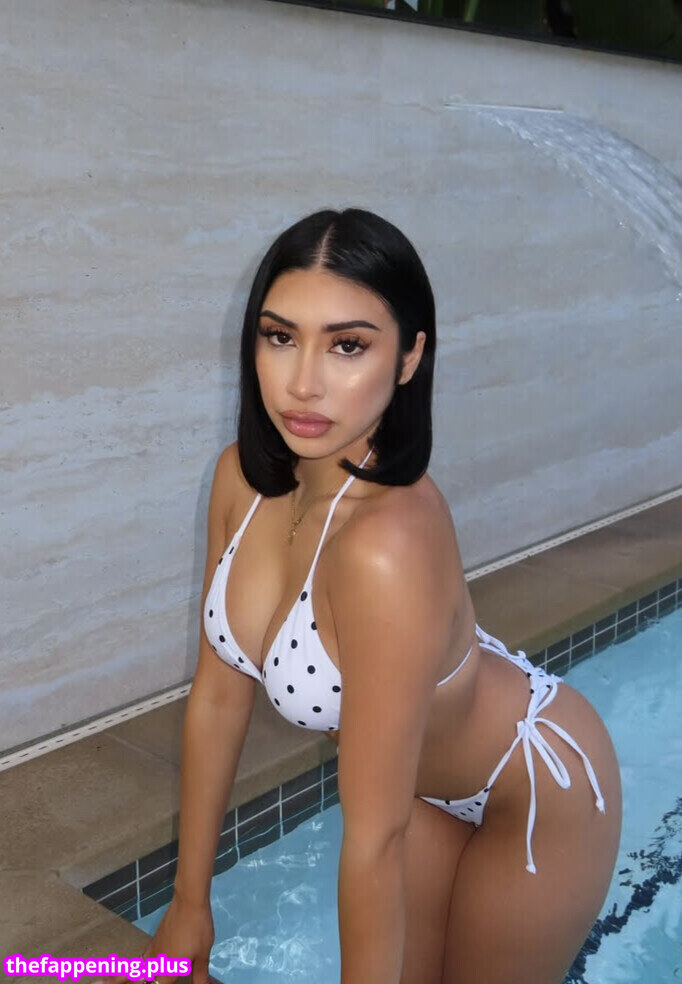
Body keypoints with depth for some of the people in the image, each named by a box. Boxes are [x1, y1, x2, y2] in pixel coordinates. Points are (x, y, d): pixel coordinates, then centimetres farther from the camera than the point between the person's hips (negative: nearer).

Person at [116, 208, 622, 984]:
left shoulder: (388, 543, -40)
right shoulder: (245, 477, -18)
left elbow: (375, 834, -32)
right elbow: (218, 694, -8)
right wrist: (190, 903, 0)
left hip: (535, 799, -6)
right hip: (426, 780, 6)